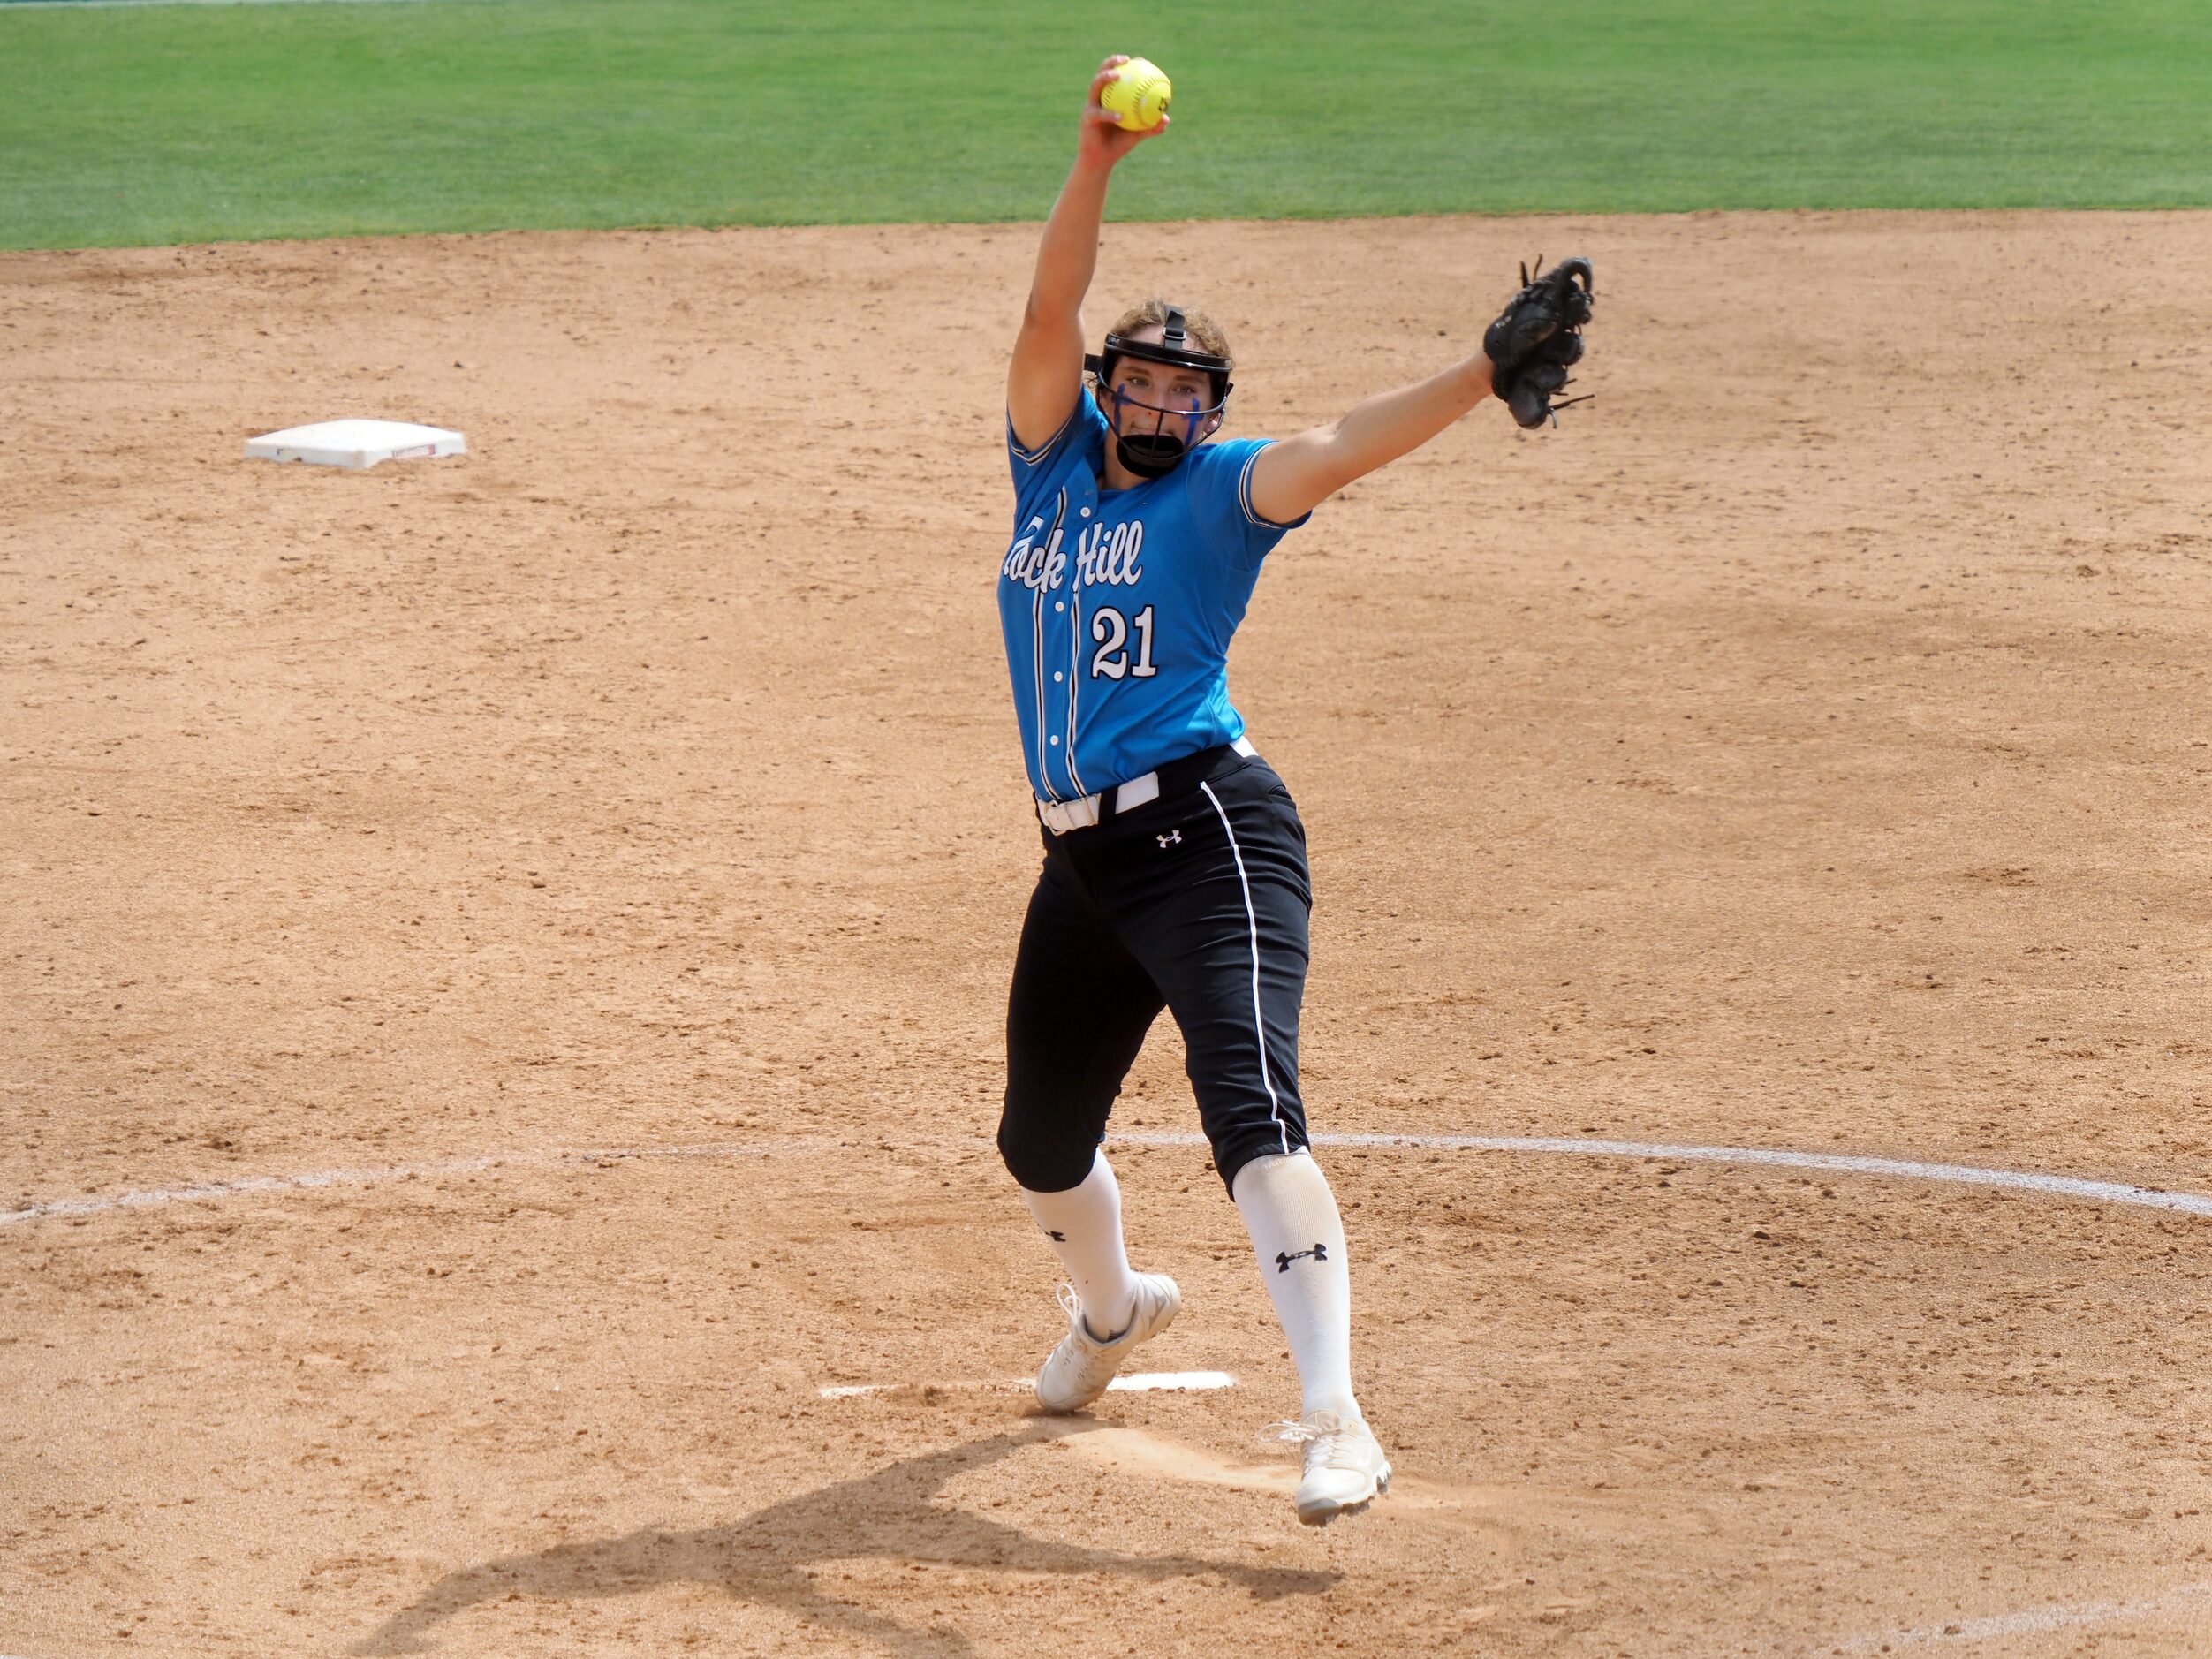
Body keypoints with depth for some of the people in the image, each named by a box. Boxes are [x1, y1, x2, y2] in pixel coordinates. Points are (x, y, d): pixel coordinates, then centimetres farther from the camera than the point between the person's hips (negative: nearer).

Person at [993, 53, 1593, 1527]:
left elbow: (1330, 454, -18)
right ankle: (1112, 1308, 52)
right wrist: (1097, 161, -12)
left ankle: (1338, 1423, -30)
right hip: (1081, 856, 6)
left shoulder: (1220, 492, -1)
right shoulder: (1054, 463, 12)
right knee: (1041, 1139, 20)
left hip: (1208, 834, -6)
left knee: (1252, 1108, -23)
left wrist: (1485, 376, -36)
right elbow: (1052, 315, -1)